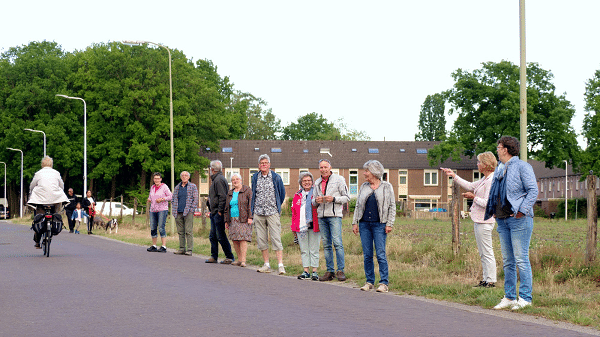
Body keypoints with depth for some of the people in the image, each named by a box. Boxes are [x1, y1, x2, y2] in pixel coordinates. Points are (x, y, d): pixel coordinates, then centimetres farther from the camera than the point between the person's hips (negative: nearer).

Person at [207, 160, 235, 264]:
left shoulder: (219, 179, -14)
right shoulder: (215, 179, 18)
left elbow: (222, 197, -21)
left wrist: (220, 211, -21)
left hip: (218, 213, -10)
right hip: (214, 213, 10)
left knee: (221, 236, -7)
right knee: (213, 236, 12)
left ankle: (230, 257, -2)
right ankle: (214, 257, 18)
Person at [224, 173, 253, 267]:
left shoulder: (247, 190, 1)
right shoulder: (230, 193, 17)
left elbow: (251, 204, -6)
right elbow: (227, 208, 21)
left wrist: (250, 217, -13)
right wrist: (226, 221, 16)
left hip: (244, 219, -6)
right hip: (233, 220, 6)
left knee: (243, 238, -12)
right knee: (234, 240, 1)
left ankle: (243, 260, -13)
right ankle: (239, 259, 8)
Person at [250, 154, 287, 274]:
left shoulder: (276, 177, 1)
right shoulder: (255, 178, 10)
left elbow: (282, 193, 13)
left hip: (272, 213, -3)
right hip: (258, 213, 3)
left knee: (276, 238, -9)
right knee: (261, 239, 3)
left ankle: (280, 265, -11)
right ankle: (266, 265, 10)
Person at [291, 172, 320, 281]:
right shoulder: (297, 195, 14)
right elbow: (294, 212, 15)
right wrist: (294, 227, 11)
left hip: (313, 226, -4)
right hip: (301, 226, 4)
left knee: (314, 250, 0)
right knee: (304, 250, 6)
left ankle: (314, 272, 4)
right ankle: (306, 271, 10)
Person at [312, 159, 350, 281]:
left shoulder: (339, 179, 1)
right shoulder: (317, 182, 17)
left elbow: (346, 197, 0)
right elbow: (313, 201, 22)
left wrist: (333, 199, -15)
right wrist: (316, 200, -2)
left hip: (334, 215, -5)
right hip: (321, 216, 5)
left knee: (337, 243, -12)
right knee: (326, 245, 5)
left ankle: (340, 270, -8)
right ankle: (330, 271, 9)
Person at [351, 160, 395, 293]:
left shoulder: (387, 187, 3)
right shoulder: (364, 187, 13)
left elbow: (392, 206, 2)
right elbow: (358, 206, 15)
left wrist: (389, 224, -6)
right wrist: (355, 223, 7)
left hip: (379, 224, -4)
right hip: (364, 224, 4)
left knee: (380, 253, -7)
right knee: (367, 254, 4)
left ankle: (384, 283, -3)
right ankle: (369, 282, 12)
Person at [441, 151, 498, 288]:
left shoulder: (491, 181, -16)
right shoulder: (484, 179, 14)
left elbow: (487, 203, -22)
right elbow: (470, 186, 26)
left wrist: (474, 197, -10)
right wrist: (453, 175, 26)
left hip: (485, 221, -11)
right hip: (479, 220, 11)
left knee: (487, 252, -7)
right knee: (483, 253, 13)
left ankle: (491, 281, -4)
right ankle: (486, 279, 18)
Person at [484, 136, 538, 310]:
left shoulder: (522, 167, -5)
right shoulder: (499, 169, 18)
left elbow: (533, 190, -10)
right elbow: (494, 193, 27)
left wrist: (522, 210, -17)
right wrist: (492, 210, 13)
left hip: (519, 220, -8)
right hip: (502, 220, 8)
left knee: (521, 259, -7)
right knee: (507, 261, 10)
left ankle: (525, 297, -2)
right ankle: (509, 297, 15)